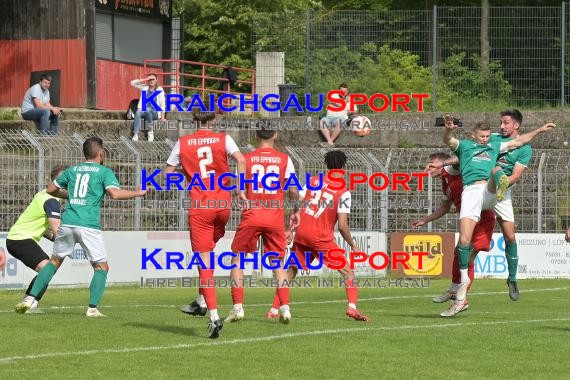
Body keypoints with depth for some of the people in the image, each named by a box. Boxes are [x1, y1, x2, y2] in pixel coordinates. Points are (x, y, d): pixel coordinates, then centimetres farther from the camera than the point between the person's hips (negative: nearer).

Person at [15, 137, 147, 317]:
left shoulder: (72, 170, 17)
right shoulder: (104, 172, 3)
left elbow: (51, 190, 23)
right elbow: (115, 193, -11)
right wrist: (138, 193, 2)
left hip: (67, 223, 4)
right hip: (89, 226, -4)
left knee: (55, 261, 17)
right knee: (101, 267, 7)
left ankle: (30, 298, 8)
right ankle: (93, 307, -8)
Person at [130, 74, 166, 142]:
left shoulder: (160, 90, 5)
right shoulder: (144, 87, 13)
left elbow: (162, 103, 1)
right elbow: (133, 83, 10)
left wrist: (162, 116, -7)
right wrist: (143, 80, -1)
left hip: (155, 113, -2)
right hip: (144, 111, 2)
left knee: (148, 109, -37)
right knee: (138, 113, -33)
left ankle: (150, 132, -25)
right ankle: (135, 134, -43)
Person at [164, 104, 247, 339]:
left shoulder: (183, 143, 4)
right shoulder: (223, 139, 3)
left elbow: (167, 173, 6)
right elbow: (241, 160, -13)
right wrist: (240, 189, -10)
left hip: (199, 208, -2)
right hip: (223, 203, 2)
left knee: (204, 261, -3)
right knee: (209, 248, 26)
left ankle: (214, 316, -14)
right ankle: (202, 301, 23)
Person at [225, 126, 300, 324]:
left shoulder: (247, 159, 0)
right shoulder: (284, 159, 1)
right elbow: (293, 191, 0)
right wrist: (296, 211, 16)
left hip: (251, 217, -1)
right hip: (275, 218, 1)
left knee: (237, 260, 10)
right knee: (278, 264, 11)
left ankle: (237, 307, 1)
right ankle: (284, 307, -2)